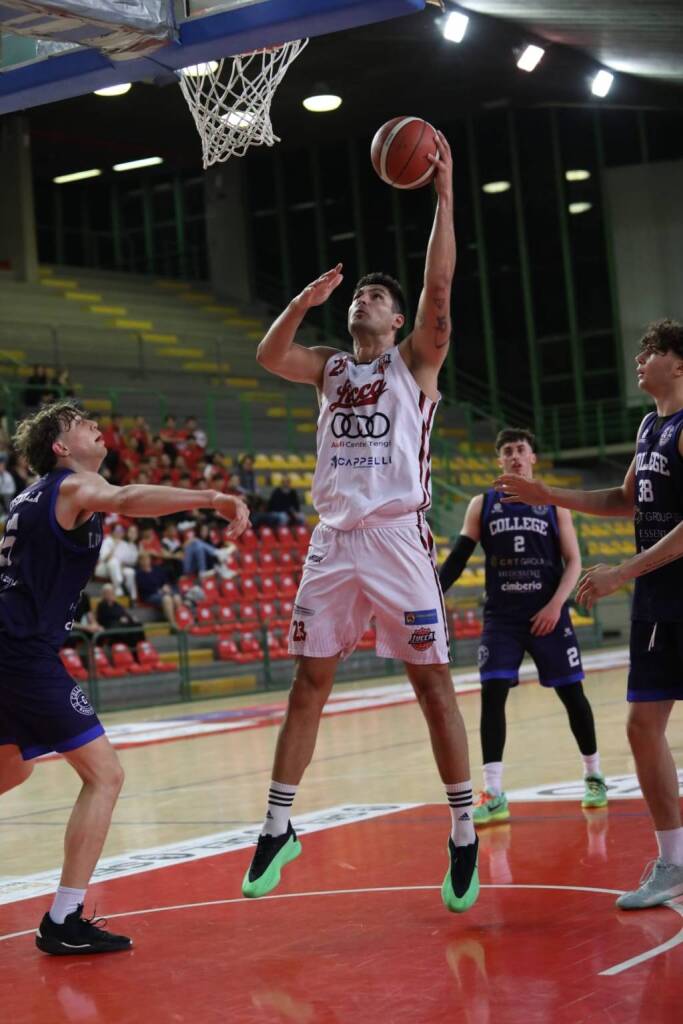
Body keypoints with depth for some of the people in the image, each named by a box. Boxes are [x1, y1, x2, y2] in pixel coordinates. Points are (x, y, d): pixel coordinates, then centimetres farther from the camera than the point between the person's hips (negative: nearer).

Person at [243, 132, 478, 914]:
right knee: (308, 683, 6)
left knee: (432, 683, -3)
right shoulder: (329, 367, 16)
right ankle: (278, 828, 14)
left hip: (396, 535, -4)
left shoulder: (415, 360, 4)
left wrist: (444, 195, -14)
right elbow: (267, 357, -1)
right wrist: (303, 301, -13)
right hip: (333, 538, 4)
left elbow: (439, 287, -9)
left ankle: (464, 837, 4)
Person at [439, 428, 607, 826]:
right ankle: (494, 794, -12)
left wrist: (556, 605, -14)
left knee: (572, 693, 6)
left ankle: (594, 776, 26)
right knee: (491, 695, -12)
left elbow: (573, 561, 0)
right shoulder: (483, 505, 5)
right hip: (501, 618, 0)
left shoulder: (554, 504, 4)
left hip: (548, 614, 0)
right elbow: (458, 558, 3)